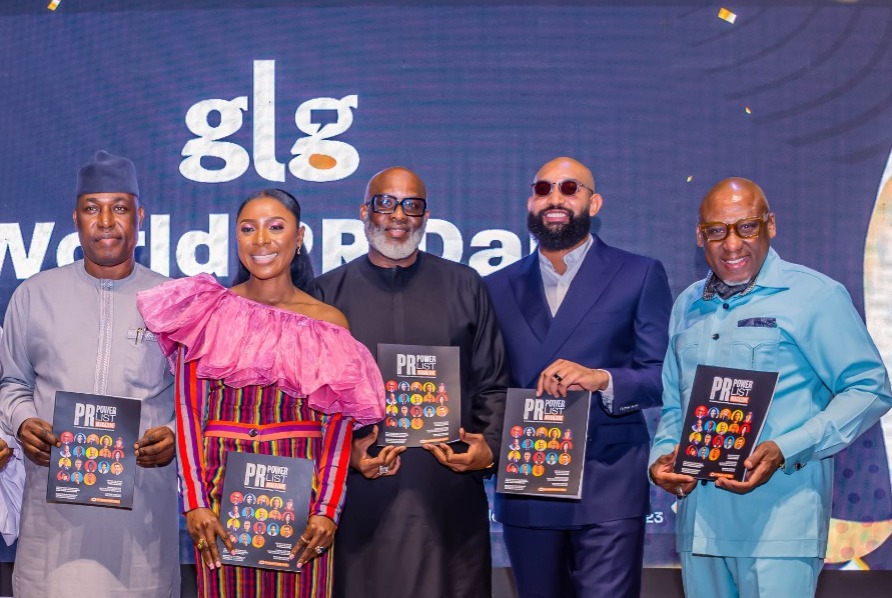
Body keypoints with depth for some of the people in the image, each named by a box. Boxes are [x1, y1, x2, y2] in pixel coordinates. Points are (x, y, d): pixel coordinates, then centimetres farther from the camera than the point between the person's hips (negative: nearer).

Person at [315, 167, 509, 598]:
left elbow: (492, 385, 10)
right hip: (361, 490, -1)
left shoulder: (464, 287, 9)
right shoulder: (329, 293, 6)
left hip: (449, 491, 1)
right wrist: (344, 451, -10)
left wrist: (489, 446, -6)